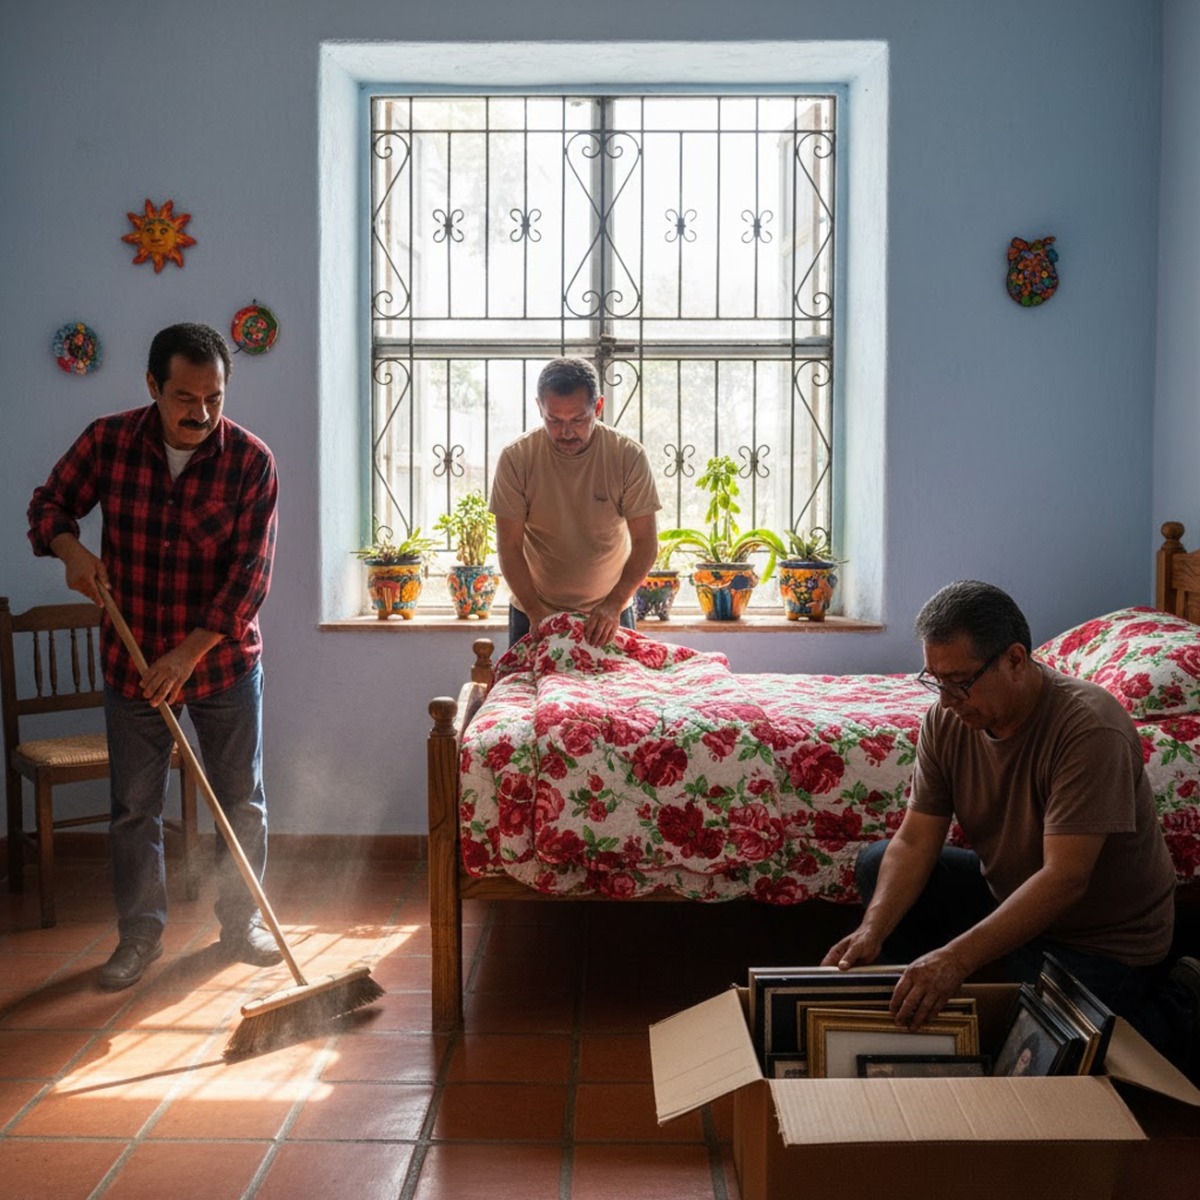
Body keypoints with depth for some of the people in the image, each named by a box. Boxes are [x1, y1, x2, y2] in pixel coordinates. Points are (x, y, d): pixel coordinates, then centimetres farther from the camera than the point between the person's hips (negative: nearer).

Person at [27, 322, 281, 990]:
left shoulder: (251, 460, -15)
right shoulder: (108, 441, -8)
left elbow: (251, 574, -17)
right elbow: (50, 504, 6)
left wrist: (190, 652, -23)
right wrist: (70, 547, -16)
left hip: (225, 658, -1)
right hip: (132, 662, 1)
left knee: (241, 803, 11)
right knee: (135, 807, 10)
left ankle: (241, 922, 29)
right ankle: (141, 934, 26)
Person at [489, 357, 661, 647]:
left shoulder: (628, 455, -14)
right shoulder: (516, 458, -14)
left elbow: (645, 543, -13)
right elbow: (509, 547, -12)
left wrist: (613, 605, -24)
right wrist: (536, 614, -21)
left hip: (609, 613, 0)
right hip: (533, 611, 0)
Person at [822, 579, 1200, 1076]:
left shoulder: (1090, 728, -30)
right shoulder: (946, 720, -10)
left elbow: (1064, 880, -34)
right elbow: (914, 842, -9)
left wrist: (957, 957, -42)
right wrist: (872, 930, -26)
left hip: (1101, 937, -6)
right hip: (1007, 891, 6)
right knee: (878, 864, -3)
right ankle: (931, 1004, 9)